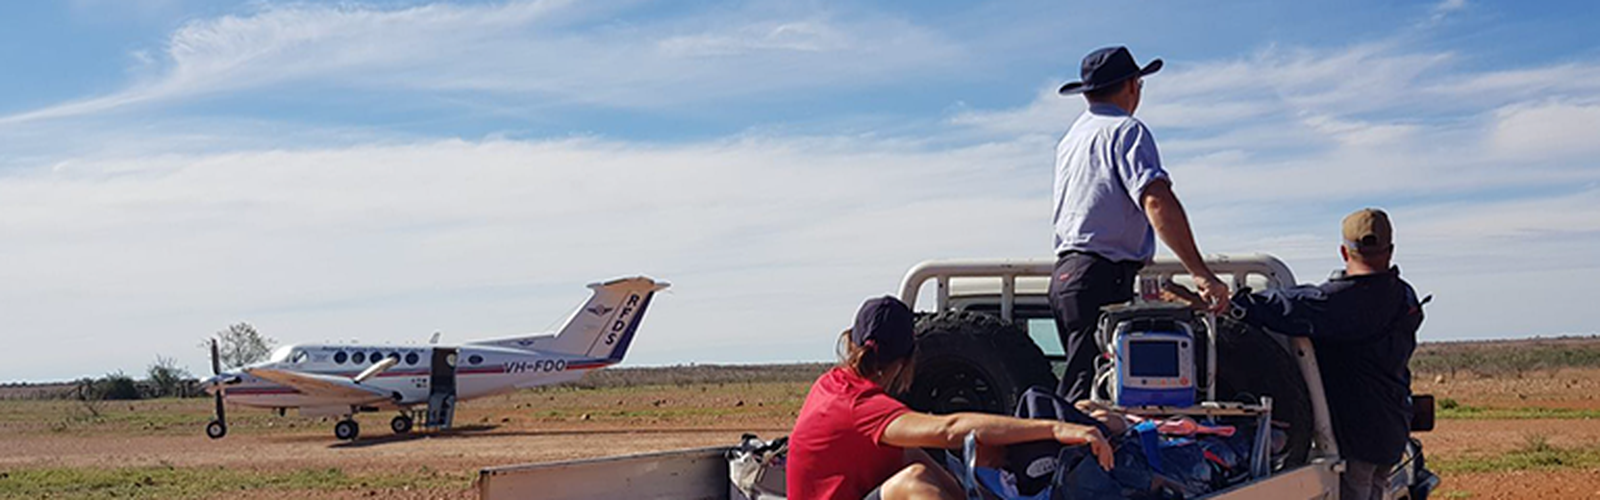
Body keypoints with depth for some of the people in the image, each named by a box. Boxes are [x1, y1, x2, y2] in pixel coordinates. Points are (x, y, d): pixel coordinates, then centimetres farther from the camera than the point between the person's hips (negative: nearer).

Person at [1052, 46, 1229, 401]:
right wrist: (1200, 273, -26)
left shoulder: (1071, 137, 21)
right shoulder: (1126, 130, -6)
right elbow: (1156, 201, -21)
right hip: (1102, 278, -9)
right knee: (1088, 398, -14)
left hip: (1065, 274, 9)